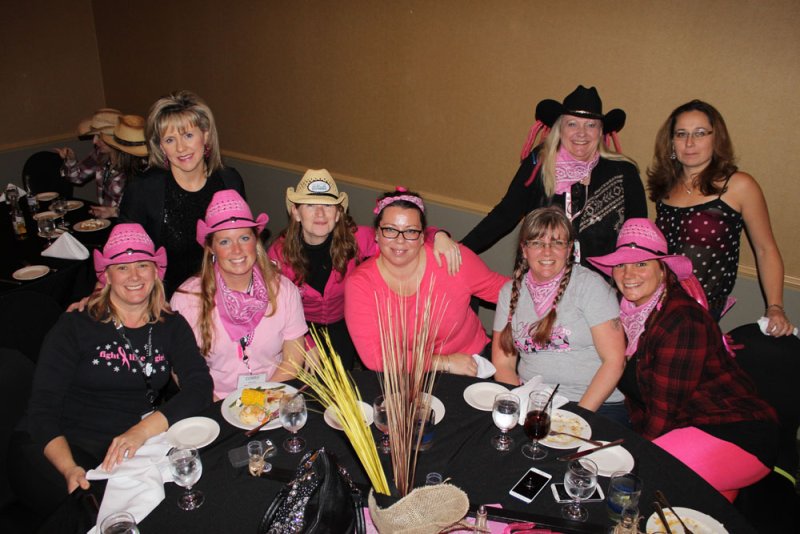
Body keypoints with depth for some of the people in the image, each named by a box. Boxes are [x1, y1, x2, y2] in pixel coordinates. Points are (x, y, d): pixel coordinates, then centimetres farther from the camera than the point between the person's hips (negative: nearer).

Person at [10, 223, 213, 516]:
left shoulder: (171, 327, 8)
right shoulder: (75, 326, 0)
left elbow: (200, 387, -6)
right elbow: (42, 409, -5)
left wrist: (143, 431, -23)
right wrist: (69, 468, -23)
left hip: (141, 450, 3)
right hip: (70, 449, -3)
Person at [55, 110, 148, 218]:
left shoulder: (139, 165, -20)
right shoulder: (100, 155, 2)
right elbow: (78, 177, 20)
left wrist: (116, 212, -26)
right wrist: (70, 159, 2)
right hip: (103, 218, 6)